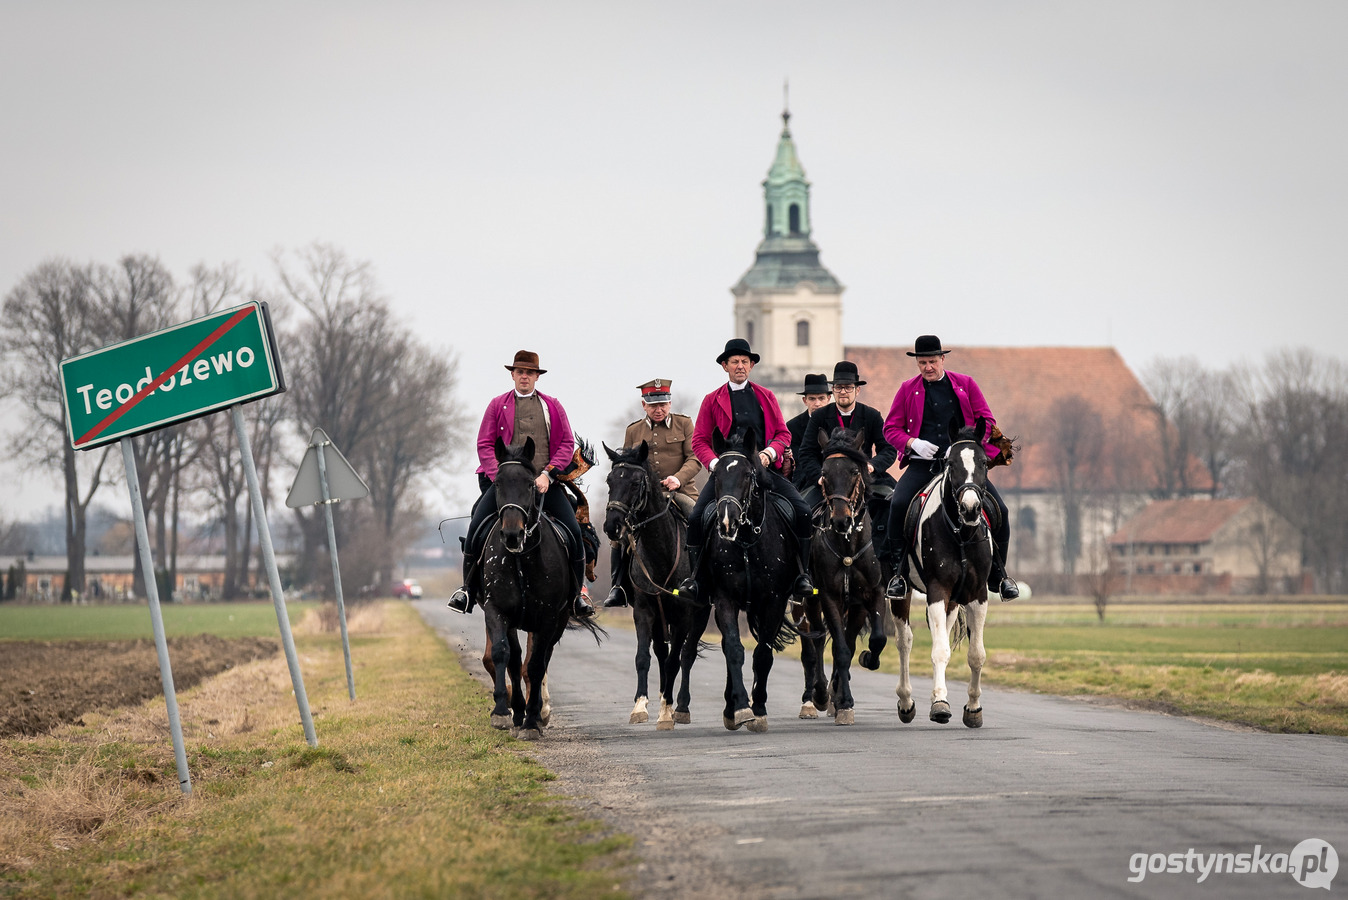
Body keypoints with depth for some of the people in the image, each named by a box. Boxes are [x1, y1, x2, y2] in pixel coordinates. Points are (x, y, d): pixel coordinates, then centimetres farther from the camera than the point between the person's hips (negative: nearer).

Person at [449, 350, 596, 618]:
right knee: (476, 527, -19)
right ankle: (468, 588, -3)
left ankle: (577, 594, 1)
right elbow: (485, 444, 6)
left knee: (574, 531, -14)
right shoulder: (497, 405, 11)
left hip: (545, 482, 0)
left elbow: (567, 444, 7)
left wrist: (547, 475, -8)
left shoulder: (552, 406, 13)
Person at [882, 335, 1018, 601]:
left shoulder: (966, 385, 10)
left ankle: (997, 575, 5)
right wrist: (913, 443, -9)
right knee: (898, 504, -28)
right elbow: (891, 427, 12)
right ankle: (899, 571, -14)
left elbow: (986, 421, 9)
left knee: (999, 510, -13)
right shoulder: (908, 390, 10)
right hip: (922, 463, -1)